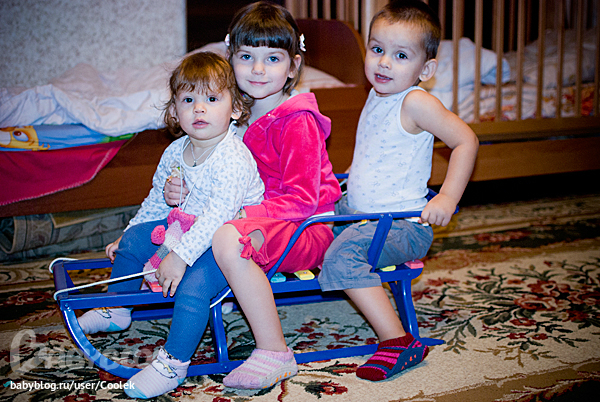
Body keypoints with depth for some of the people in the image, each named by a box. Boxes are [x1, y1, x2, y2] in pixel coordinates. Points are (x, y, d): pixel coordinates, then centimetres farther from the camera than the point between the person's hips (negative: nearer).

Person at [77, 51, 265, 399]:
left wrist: (181, 256, -37)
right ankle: (117, 310, 32)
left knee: (194, 282, -31)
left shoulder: (232, 158, -26)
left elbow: (218, 214, -34)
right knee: (134, 239, 12)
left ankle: (174, 364, -17)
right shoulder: (175, 152, 0)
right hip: (187, 229, 9)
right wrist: (127, 234, 21)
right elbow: (157, 199, 15)